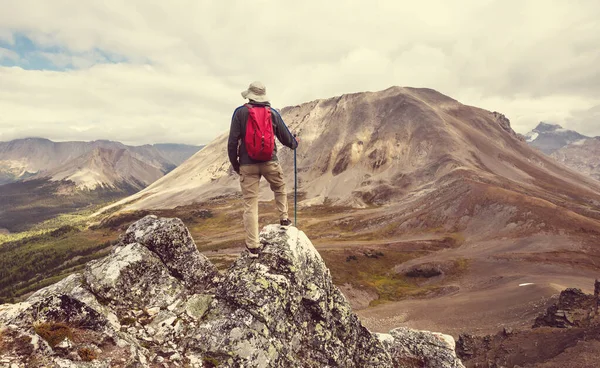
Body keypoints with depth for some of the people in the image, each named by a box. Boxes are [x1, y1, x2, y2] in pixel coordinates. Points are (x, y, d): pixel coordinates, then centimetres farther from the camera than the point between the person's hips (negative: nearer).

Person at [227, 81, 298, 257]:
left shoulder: (240, 112, -2)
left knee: (250, 204, 2)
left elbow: (233, 141, -5)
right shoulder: (273, 113, 3)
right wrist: (294, 143, 34)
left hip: (248, 164, -1)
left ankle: (253, 246, 3)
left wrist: (234, 163, 7)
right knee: (280, 189, 31)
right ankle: (284, 218, 36)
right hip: (270, 162, 1)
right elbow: (286, 138, 11)